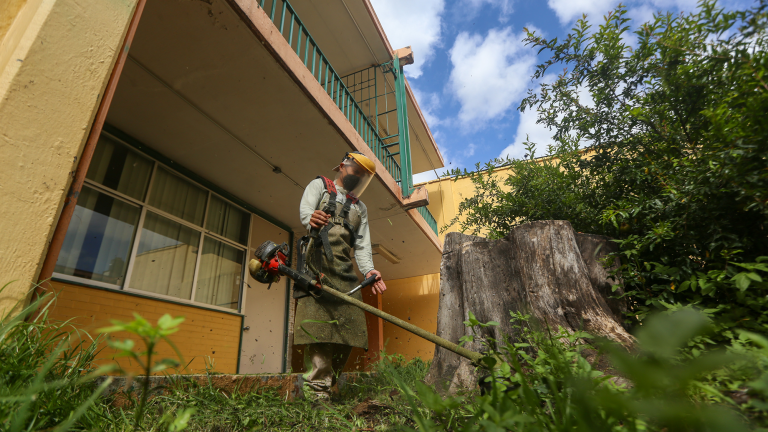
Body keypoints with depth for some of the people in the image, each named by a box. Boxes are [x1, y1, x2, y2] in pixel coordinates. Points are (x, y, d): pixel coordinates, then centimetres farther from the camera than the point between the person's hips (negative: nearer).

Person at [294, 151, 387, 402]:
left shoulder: (360, 208, 26)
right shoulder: (319, 185, 16)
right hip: (317, 263, -5)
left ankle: (326, 386, 7)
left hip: (345, 271, 5)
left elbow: (362, 246, 15)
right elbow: (305, 208, -7)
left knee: (349, 328, -4)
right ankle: (316, 391, -10)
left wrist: (369, 270, -5)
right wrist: (312, 219, -33)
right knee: (318, 323, -15)